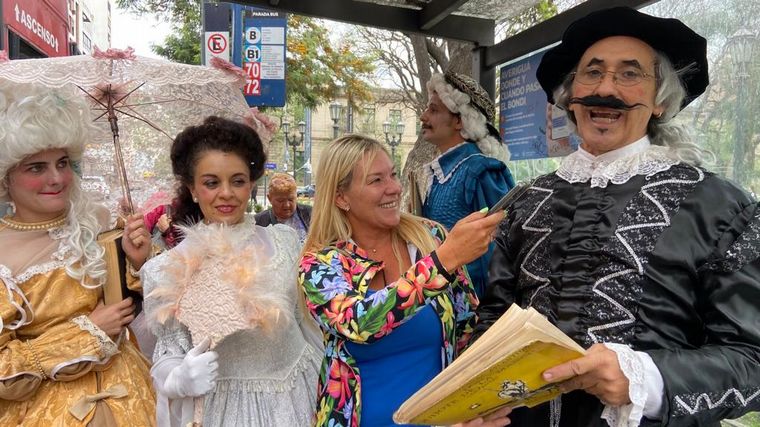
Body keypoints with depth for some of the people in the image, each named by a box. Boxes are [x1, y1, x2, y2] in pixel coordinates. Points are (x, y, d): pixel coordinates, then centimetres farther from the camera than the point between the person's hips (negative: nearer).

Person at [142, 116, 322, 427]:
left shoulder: (285, 240, -5)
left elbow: (310, 325, 3)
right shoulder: (168, 270, -10)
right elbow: (168, 353, -2)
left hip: (299, 395, 2)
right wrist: (181, 380, -23)